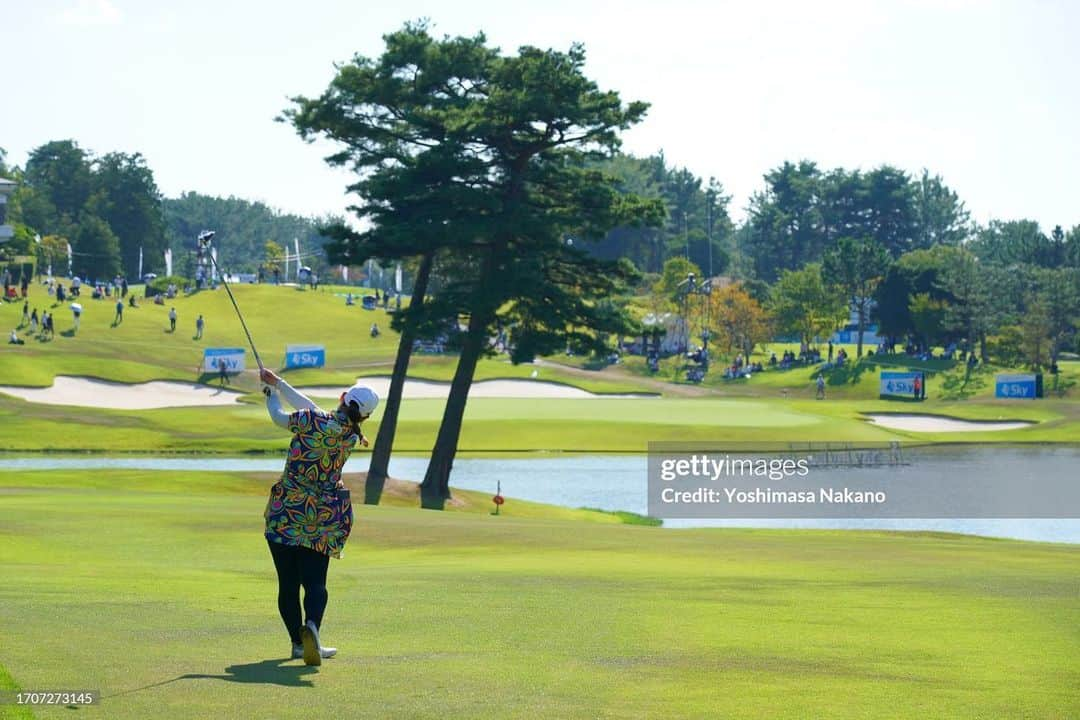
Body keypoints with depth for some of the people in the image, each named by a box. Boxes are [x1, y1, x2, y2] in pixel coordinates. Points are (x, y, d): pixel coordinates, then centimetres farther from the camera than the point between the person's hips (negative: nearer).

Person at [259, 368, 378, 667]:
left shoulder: (310, 420, -14)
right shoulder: (351, 437, -2)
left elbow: (279, 418, 6)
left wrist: (271, 393, 27)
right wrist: (278, 383, 16)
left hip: (286, 510, -1)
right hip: (325, 516, 1)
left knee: (287, 582, 8)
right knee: (315, 580, 2)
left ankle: (298, 641, 7)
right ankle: (311, 625, -27)